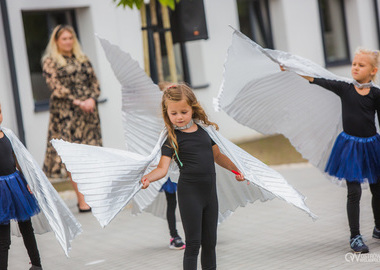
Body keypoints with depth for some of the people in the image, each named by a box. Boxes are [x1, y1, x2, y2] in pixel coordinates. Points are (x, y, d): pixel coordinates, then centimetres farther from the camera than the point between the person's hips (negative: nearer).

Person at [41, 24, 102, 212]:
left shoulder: (83, 59, 17)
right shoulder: (50, 61, 1)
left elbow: (94, 81, 13)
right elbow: (56, 86, -9)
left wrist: (92, 99, -7)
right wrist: (77, 102, -16)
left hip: (88, 111, 5)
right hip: (65, 113, -5)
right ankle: (82, 201, -10)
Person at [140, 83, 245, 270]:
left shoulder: (205, 129, 6)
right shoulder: (171, 138, -8)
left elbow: (217, 156, 20)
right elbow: (163, 167, -17)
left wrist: (236, 170, 14)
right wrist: (148, 178, -35)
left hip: (210, 190, 5)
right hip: (189, 193, -5)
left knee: (210, 242, 13)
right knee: (193, 243, -3)